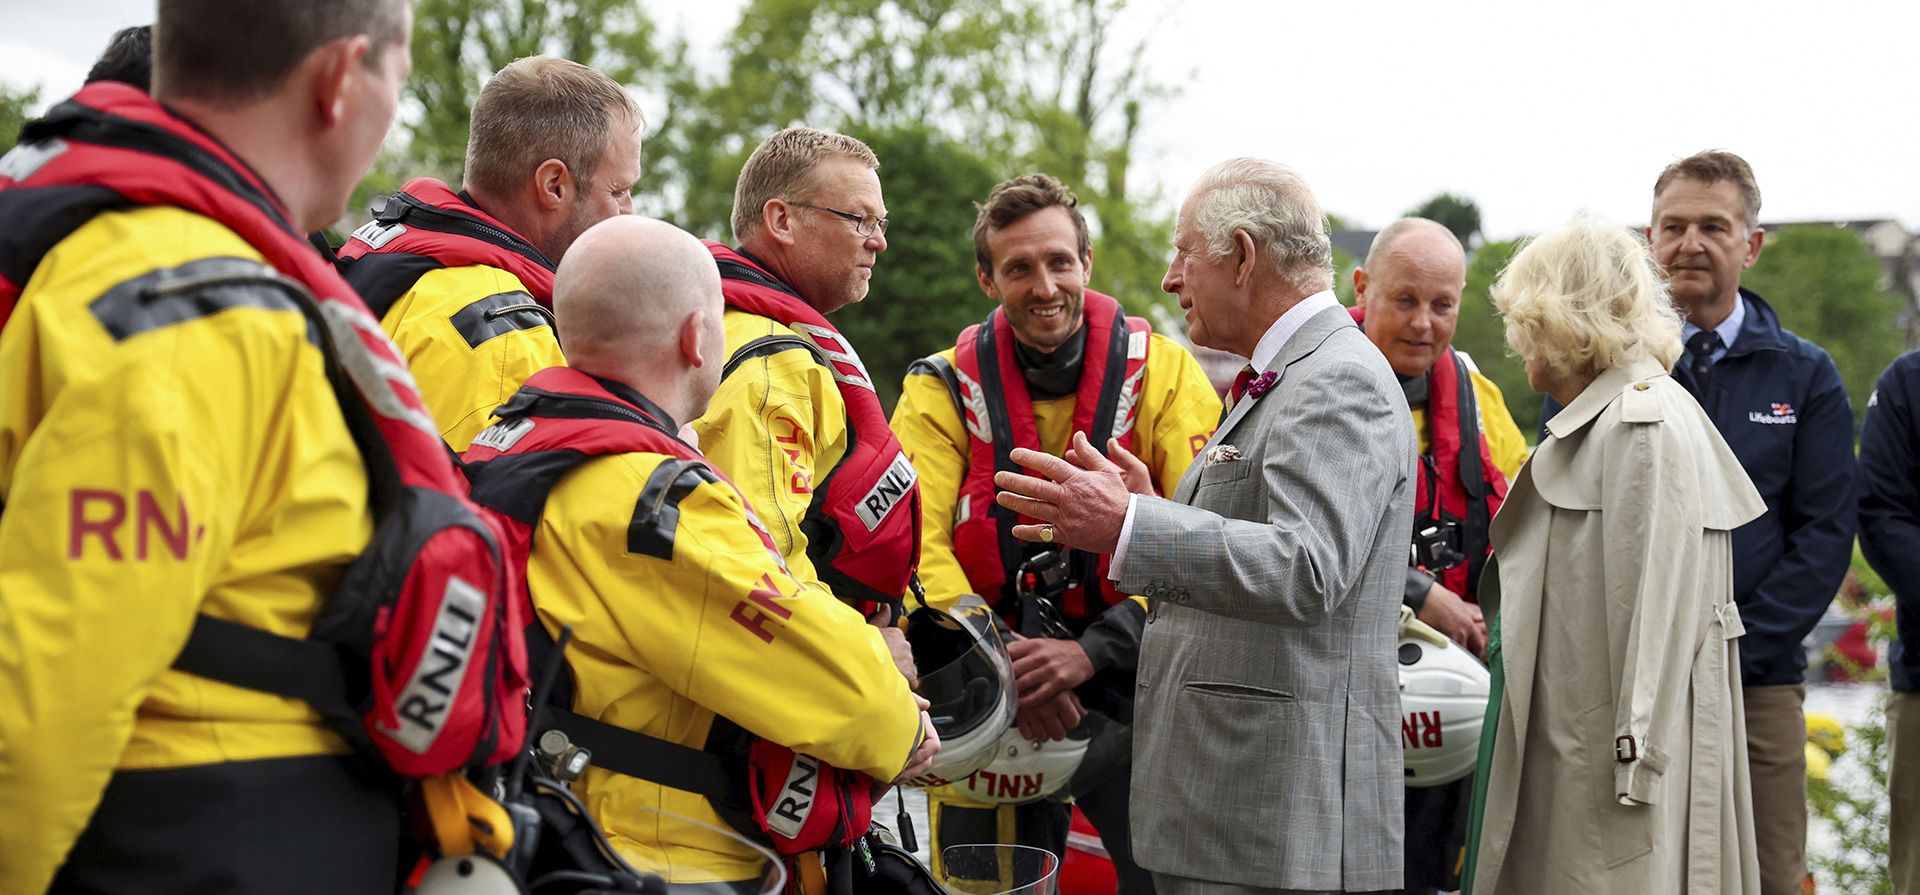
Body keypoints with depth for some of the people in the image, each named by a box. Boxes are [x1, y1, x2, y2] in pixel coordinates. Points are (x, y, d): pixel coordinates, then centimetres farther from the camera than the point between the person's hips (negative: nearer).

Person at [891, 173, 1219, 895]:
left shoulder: (1163, 372, -2)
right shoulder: (943, 389, 1)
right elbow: (913, 548, -7)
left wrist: (1091, 652, -19)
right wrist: (1000, 664, -20)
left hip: (1131, 686, -1)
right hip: (986, 701, 1)